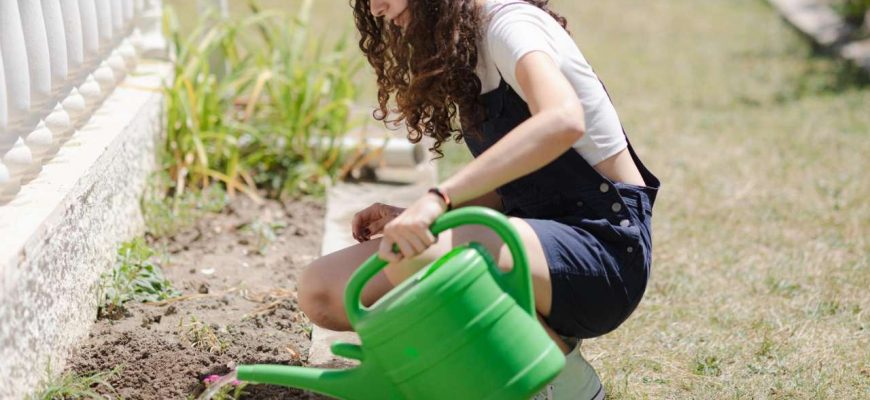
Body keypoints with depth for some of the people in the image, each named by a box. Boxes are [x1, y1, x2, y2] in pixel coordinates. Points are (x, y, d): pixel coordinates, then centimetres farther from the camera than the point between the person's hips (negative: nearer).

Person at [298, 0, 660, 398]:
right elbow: (505, 188, 14)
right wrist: (413, 217, -1)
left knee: (415, 257, -35)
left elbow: (563, 120, -34)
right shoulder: (463, 53, 14)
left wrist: (437, 198, -40)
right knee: (322, 291, -6)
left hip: (605, 242, -8)